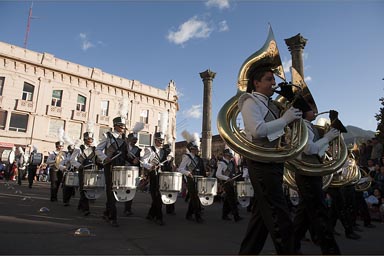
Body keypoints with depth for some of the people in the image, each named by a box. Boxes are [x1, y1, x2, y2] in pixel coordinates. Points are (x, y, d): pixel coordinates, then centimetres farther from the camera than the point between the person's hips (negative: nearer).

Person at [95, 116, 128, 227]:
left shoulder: (124, 138, 13)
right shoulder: (108, 136, 0)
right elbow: (98, 150, 0)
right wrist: (105, 158, -16)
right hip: (110, 167, -5)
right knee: (111, 191, -4)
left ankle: (107, 213, 28)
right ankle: (113, 218, 2)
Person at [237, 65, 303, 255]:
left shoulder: (269, 103, 20)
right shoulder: (251, 102, -7)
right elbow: (257, 130, -22)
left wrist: (293, 116, 8)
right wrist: (285, 119, -16)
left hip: (272, 161, 10)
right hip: (262, 162, -10)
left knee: (262, 213, 15)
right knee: (280, 217, -7)